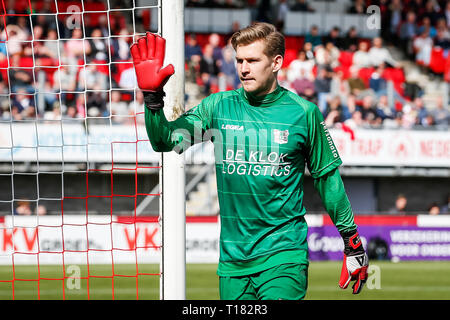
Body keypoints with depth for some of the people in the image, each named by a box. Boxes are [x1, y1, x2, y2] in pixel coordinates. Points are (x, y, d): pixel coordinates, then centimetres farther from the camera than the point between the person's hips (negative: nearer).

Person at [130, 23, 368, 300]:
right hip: (233, 256, 3)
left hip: (283, 255, -3)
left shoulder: (303, 113, -1)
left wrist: (353, 242, 12)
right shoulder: (218, 106, 4)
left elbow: (327, 177, 8)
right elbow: (166, 140, -4)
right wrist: (153, 96, -20)